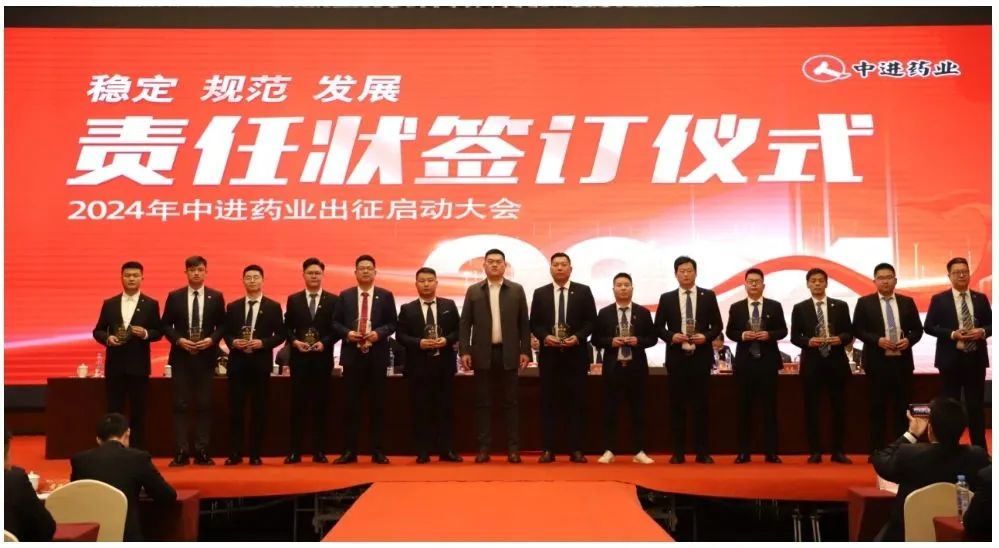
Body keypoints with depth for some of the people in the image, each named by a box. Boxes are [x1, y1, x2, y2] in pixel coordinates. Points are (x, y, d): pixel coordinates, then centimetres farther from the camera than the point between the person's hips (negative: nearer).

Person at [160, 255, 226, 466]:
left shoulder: (216, 297, 4)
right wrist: (179, 340, -12)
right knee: (181, 405, 0)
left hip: (206, 356, 0)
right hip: (181, 356, 0)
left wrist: (212, 340, -12)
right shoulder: (174, 296, 4)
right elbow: (165, 325, 4)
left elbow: (222, 325, 5)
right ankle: (181, 452, 3)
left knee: (204, 405, 3)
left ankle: (202, 451, 8)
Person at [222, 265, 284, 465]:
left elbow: (280, 335, 1)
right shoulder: (233, 307, 10)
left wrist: (262, 343, -14)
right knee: (235, 409, 3)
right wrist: (233, 342, -10)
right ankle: (235, 453, 11)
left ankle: (256, 454, 11)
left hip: (261, 362, -2)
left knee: (259, 409, 3)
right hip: (238, 362, 2)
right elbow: (226, 332, 11)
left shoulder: (273, 307, 3)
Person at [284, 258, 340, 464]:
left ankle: (319, 451, 8)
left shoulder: (333, 300, 4)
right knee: (297, 404, 1)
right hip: (299, 358, 1)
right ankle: (294, 451, 6)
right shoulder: (293, 299, 9)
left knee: (320, 404, 3)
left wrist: (324, 343, -13)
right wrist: (295, 342, -10)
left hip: (323, 358, -1)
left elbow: (337, 328, 2)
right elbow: (287, 328, 8)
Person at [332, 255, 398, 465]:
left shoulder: (386, 296, 5)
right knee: (351, 404, 2)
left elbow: (392, 323, 3)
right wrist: (347, 333, -12)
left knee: (377, 404, 4)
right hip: (352, 354, 1)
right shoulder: (345, 295, 8)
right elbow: (336, 323, 7)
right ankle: (350, 451, 8)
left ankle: (377, 451, 10)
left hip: (377, 355, 0)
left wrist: (378, 333, -14)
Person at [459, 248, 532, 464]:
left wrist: (525, 351, -2)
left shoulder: (517, 290, 5)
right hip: (483, 353, 1)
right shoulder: (473, 291, 6)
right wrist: (464, 351, -4)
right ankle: (484, 448, 8)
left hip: (508, 353, 0)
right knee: (483, 402, 3)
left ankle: (513, 448, 7)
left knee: (510, 402, 3)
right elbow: (465, 323, 4)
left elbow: (524, 323, 5)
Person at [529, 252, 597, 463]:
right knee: (549, 402, 2)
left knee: (576, 402, 1)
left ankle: (576, 449, 6)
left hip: (576, 354, -1)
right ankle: (548, 449, 6)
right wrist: (545, 337, -11)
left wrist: (578, 337, -12)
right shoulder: (540, 293, 9)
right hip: (549, 354, 1)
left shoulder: (583, 291, 5)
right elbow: (534, 323, 7)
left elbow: (591, 321, 3)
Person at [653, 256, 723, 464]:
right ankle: (678, 452, 9)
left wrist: (706, 336, -12)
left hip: (701, 357, 0)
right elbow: (658, 327, 5)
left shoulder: (708, 296, 6)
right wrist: (671, 336, -13)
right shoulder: (666, 298, 6)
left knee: (701, 404, 2)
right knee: (677, 405, 3)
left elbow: (717, 325, 6)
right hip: (676, 357, 0)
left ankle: (702, 452, 9)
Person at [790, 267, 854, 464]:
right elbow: (794, 337, 2)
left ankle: (838, 451, 12)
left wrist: (840, 339, -15)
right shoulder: (800, 308, 4)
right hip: (812, 363, -1)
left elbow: (849, 333, 6)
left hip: (836, 362, 1)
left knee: (839, 407, 4)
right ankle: (815, 451, 8)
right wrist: (808, 341, -16)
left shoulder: (840, 306, 7)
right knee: (811, 408, 1)